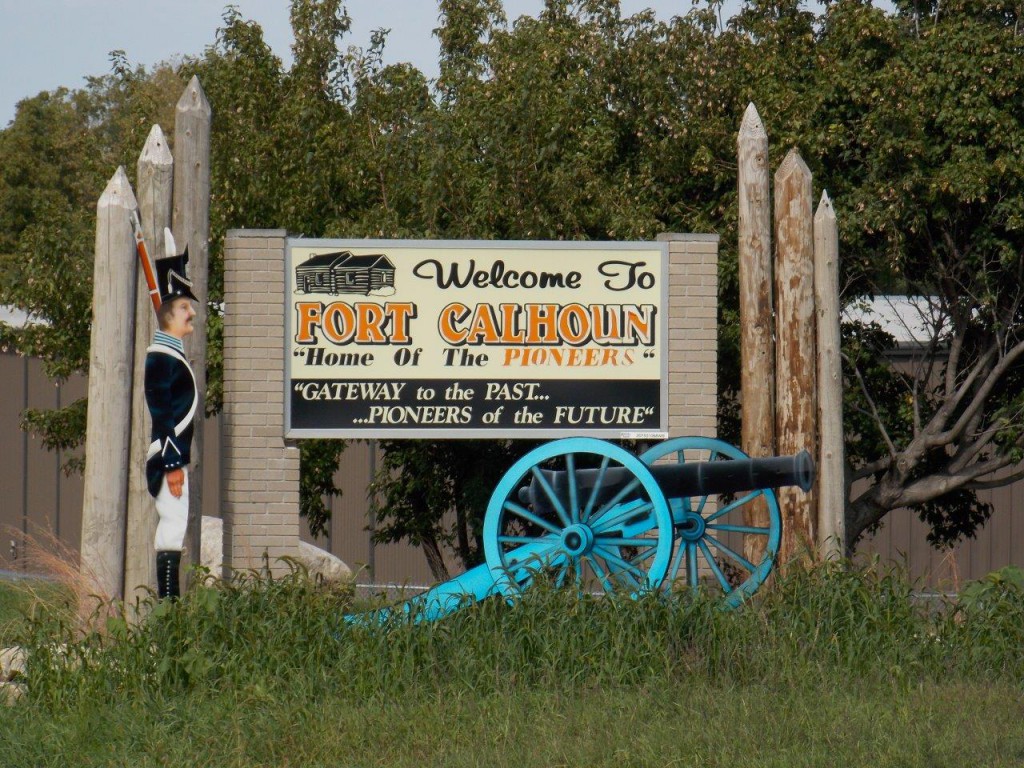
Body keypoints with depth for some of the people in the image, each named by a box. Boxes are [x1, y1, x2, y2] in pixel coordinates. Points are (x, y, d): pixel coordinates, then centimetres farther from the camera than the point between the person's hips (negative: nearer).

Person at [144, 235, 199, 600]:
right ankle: (168, 601, -12)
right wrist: (172, 464, -20)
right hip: (168, 458, -10)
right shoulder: (160, 358, -14)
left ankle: (169, 602, 11)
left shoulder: (172, 355, 18)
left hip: (173, 456, 10)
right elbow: (159, 414, -18)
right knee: (173, 526, -11)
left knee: (173, 527, 9)